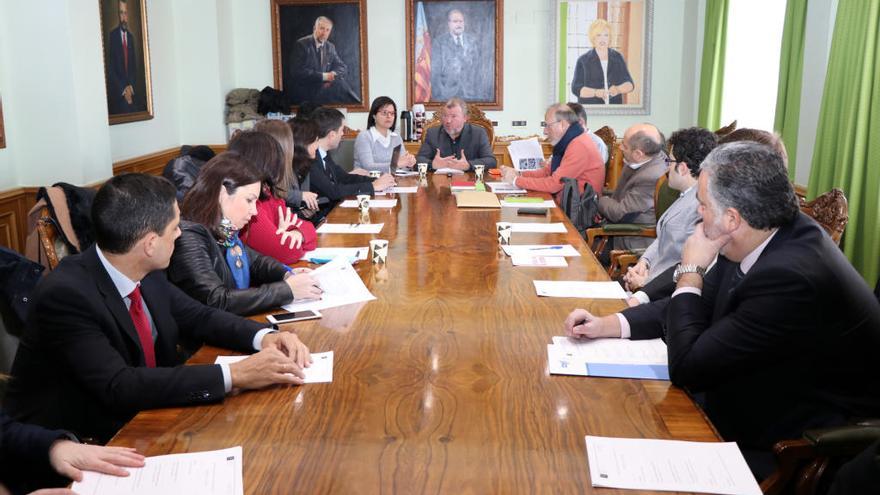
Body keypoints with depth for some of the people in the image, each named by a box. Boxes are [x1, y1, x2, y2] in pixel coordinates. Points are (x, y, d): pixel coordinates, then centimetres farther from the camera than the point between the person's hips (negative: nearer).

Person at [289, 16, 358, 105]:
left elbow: (343, 67, 12)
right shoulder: (301, 44, -7)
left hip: (324, 86, 6)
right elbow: (298, 71, -16)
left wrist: (333, 75, -11)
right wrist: (323, 76, -21)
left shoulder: (330, 47, 12)